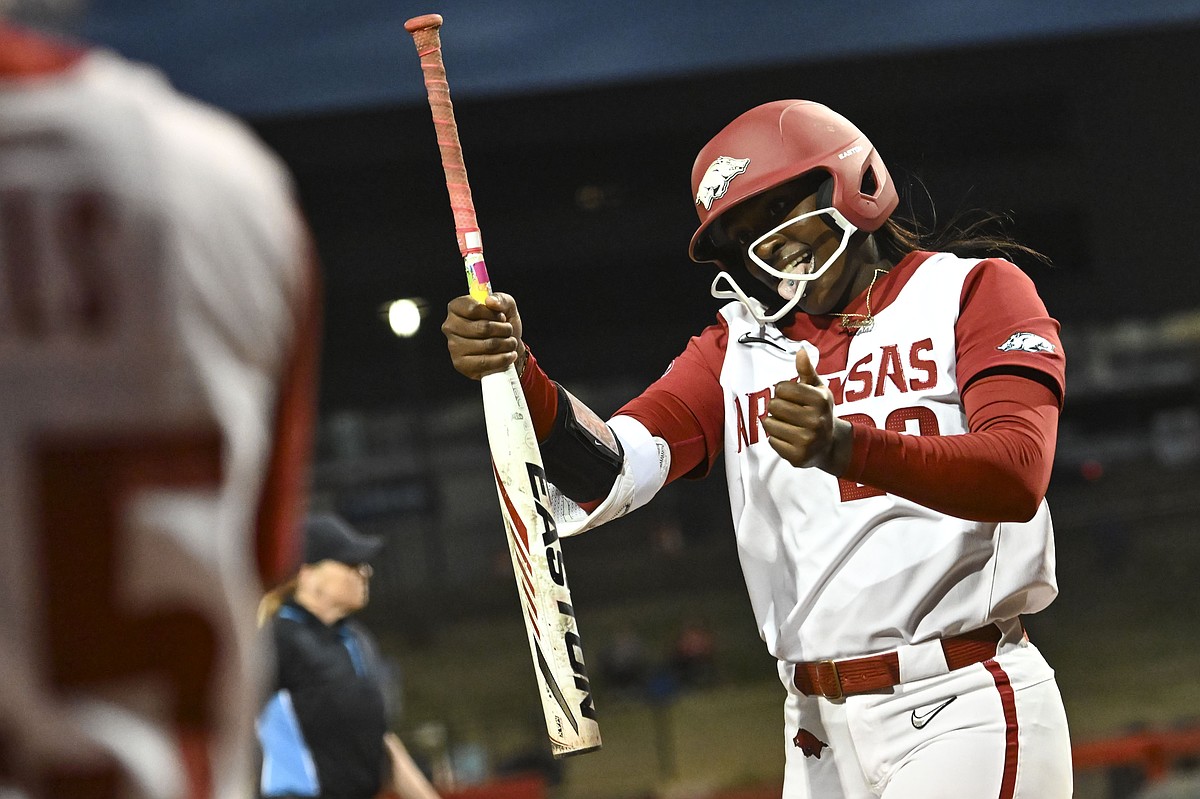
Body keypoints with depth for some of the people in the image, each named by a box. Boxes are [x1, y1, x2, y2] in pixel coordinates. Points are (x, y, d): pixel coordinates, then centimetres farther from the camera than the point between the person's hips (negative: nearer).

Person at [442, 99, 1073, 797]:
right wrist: (517, 374, -22)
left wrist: (844, 445, -32)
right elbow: (613, 471, -2)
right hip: (821, 732, 5)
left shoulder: (974, 291, 1)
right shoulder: (737, 349, 14)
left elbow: (1019, 475, -16)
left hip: (965, 710, -4)